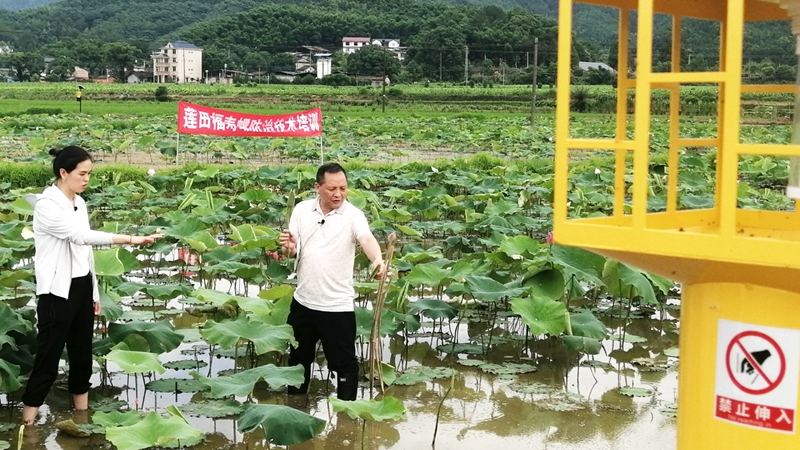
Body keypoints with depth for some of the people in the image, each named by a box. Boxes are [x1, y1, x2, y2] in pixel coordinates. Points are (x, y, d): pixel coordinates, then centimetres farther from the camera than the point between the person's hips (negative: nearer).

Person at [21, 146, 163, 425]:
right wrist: (131, 240, -37)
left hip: (81, 287, 8)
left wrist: (94, 292, 15)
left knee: (82, 352, 13)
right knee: (49, 357, -3)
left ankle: (82, 415, 24)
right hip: (58, 292, -8)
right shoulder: (47, 205, -17)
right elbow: (81, 235, -29)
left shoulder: (79, 203, 9)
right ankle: (28, 421, 7)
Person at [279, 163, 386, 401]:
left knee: (344, 362, 2)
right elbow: (293, 250, 5)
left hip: (337, 304, -4)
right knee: (299, 357, 21)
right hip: (303, 300, 5)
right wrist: (289, 246, -19)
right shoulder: (302, 210, 0)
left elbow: (367, 239, -31)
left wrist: (378, 260, -52)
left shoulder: (353, 215, -13)